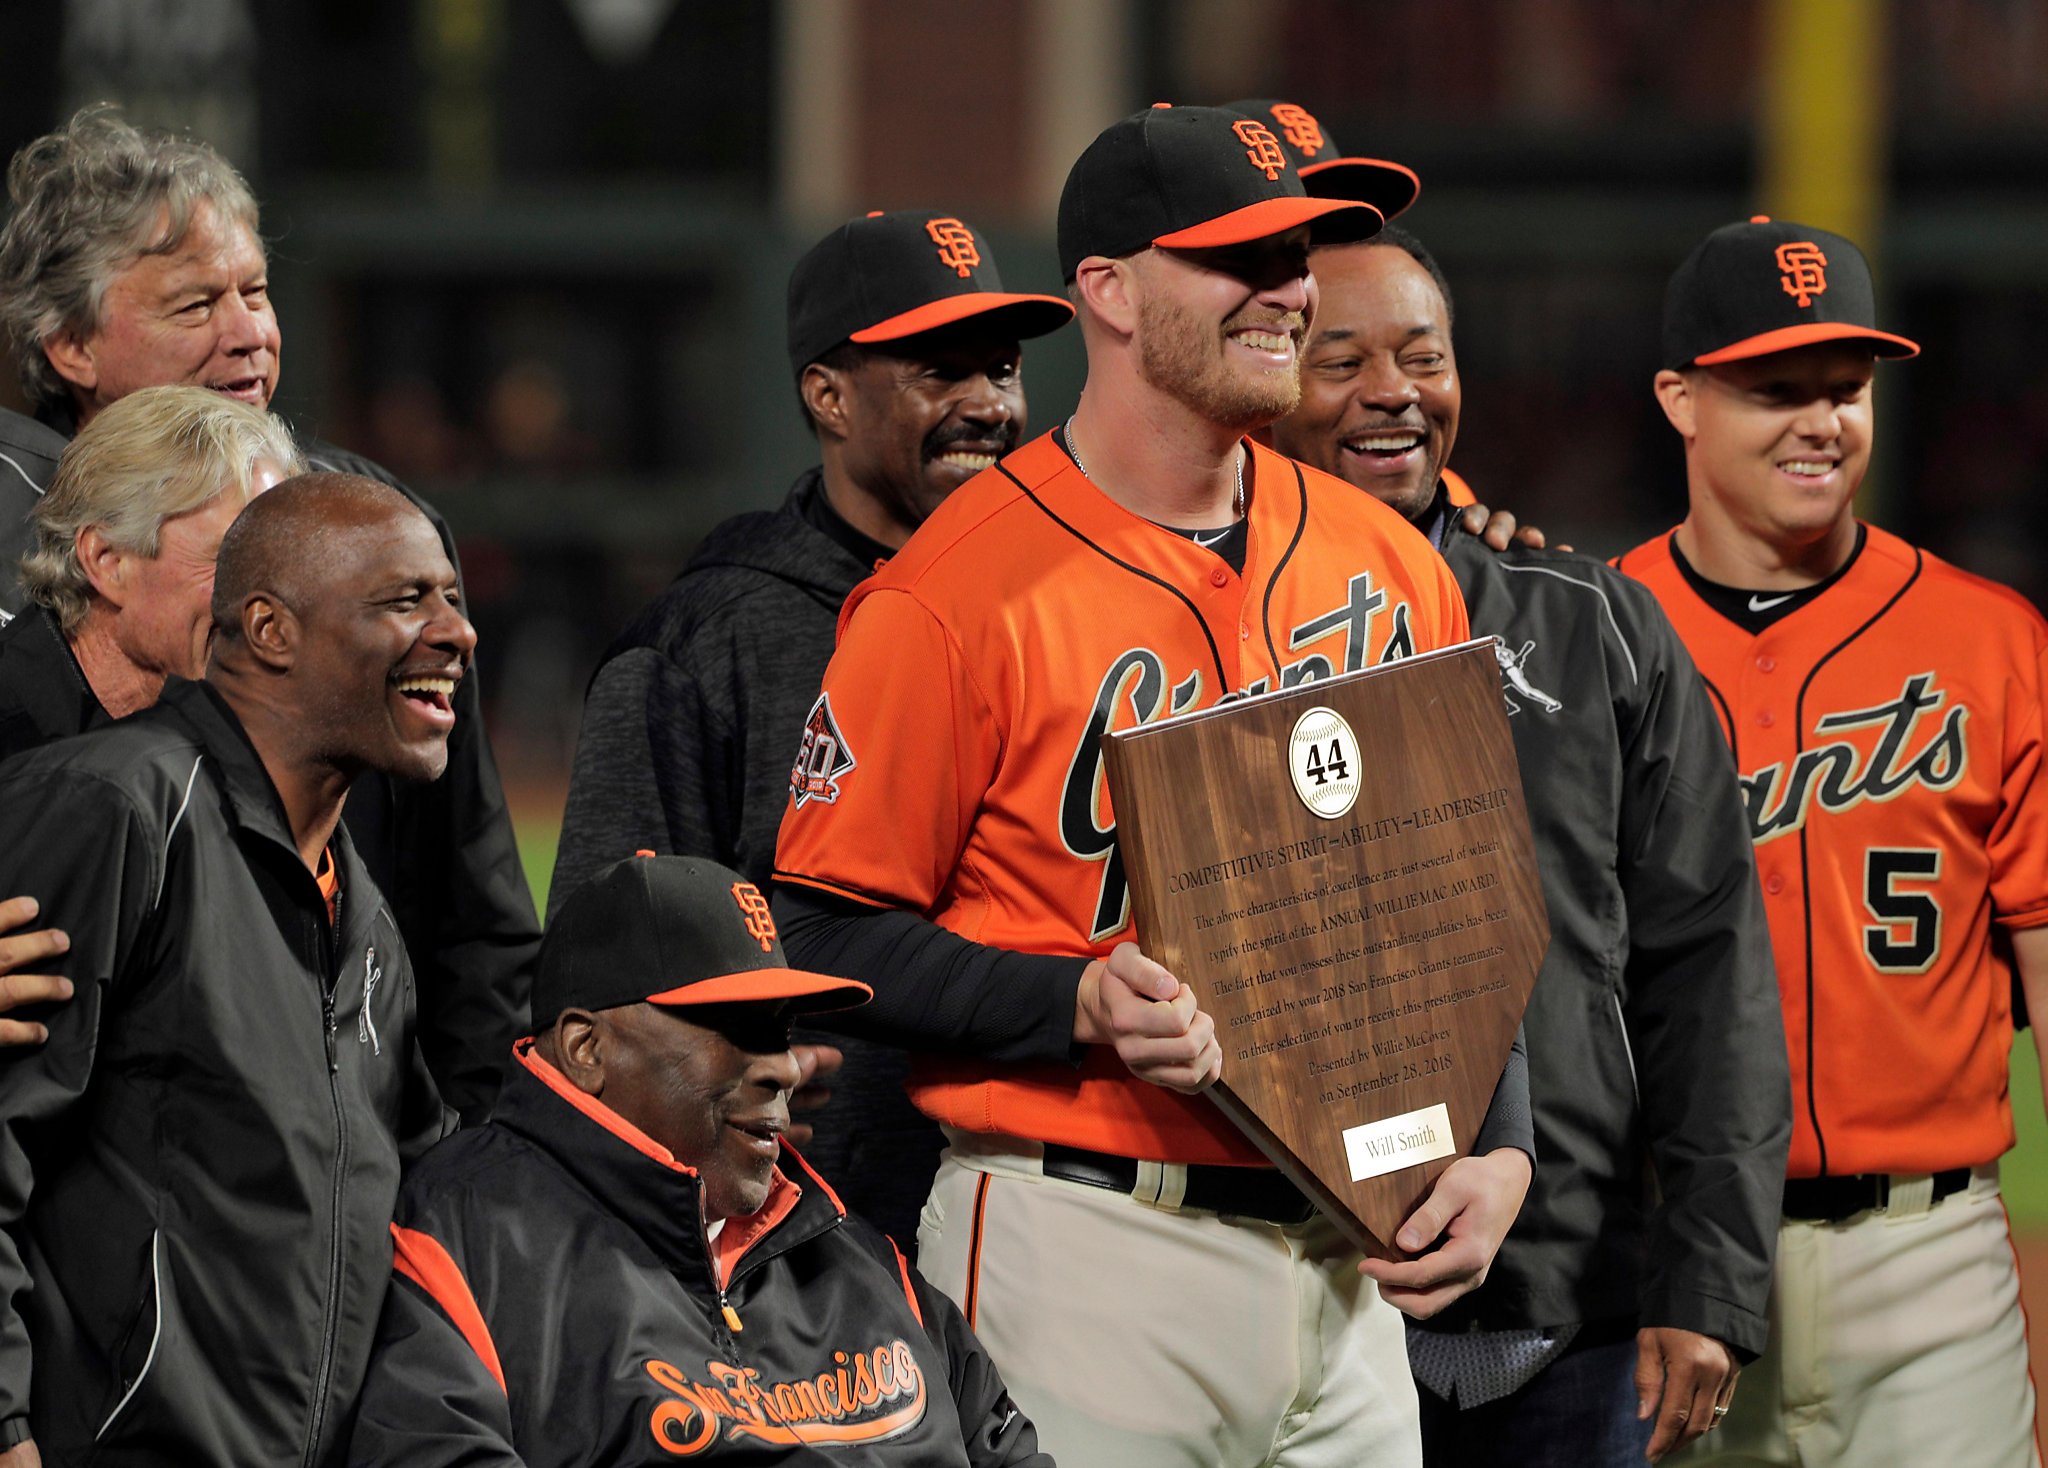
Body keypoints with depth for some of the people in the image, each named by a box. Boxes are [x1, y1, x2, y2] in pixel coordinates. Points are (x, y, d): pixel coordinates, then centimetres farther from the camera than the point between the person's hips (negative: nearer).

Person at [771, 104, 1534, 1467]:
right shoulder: (965, 596, -9)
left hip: (1348, 1249, 6)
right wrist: (1078, 1005, -20)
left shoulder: (1390, 565, 11)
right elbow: (828, 934, -9)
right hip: (1082, 1254, -6)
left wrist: (1500, 1149, 6)